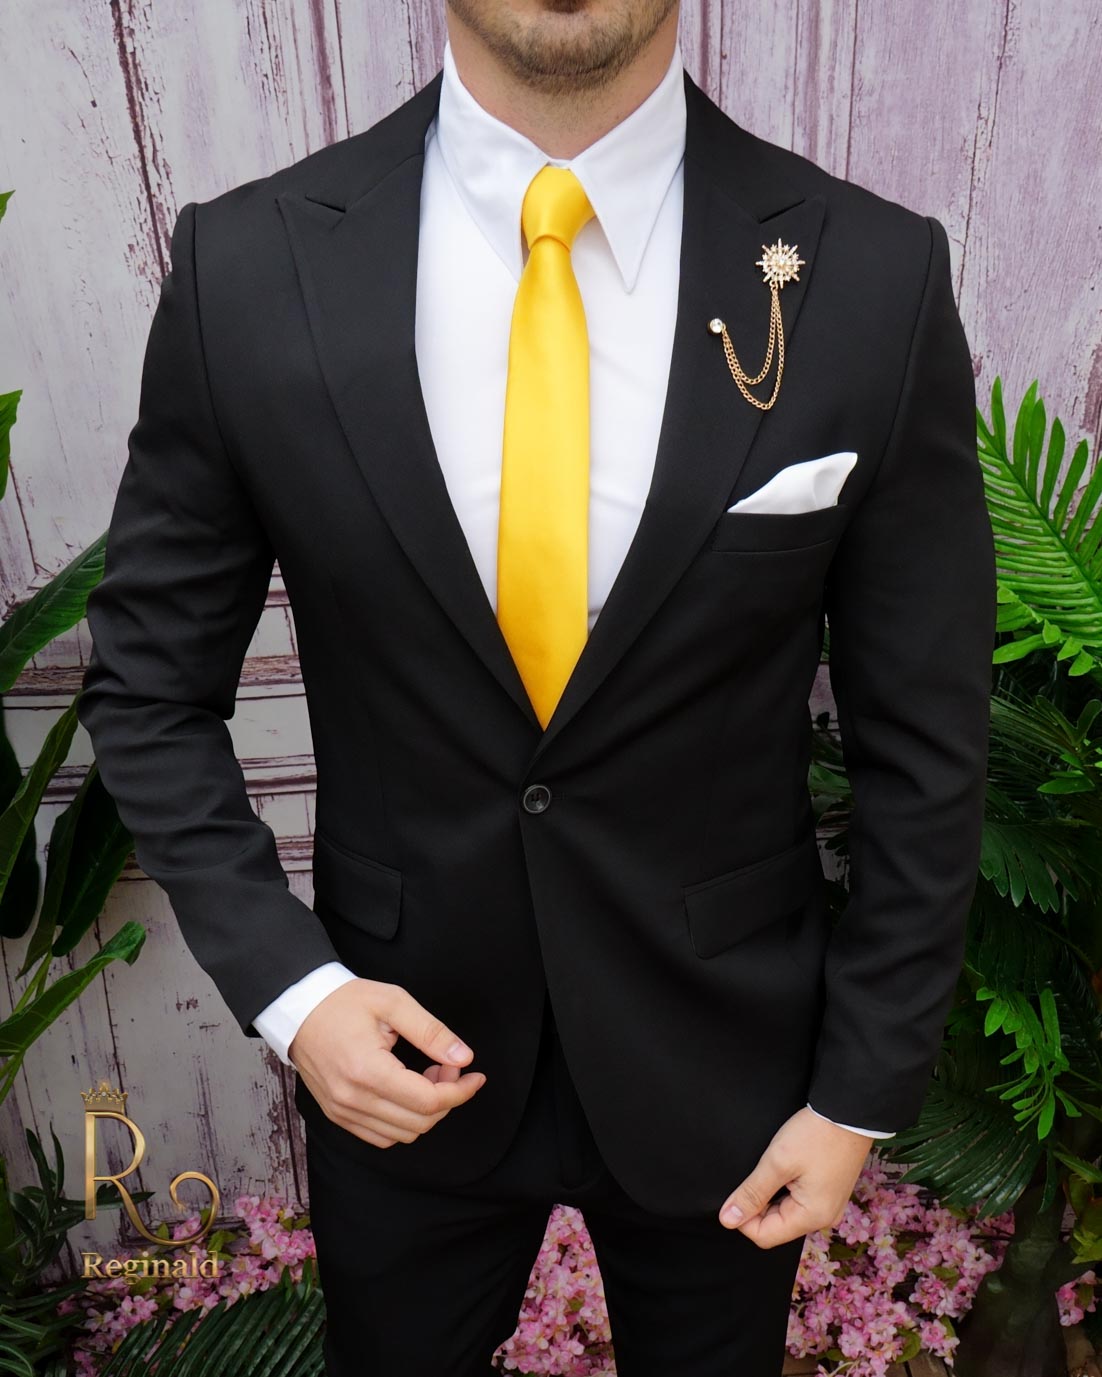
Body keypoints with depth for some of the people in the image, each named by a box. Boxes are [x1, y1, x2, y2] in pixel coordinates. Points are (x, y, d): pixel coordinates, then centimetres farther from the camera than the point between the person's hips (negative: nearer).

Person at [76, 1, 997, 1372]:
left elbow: (921, 740, -7)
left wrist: (865, 1089, -2)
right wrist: (284, 986, -11)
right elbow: (150, 685, -3)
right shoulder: (246, 265, -13)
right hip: (400, 1053, 1)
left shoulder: (877, 276, -14)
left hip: (720, 1054, 1)